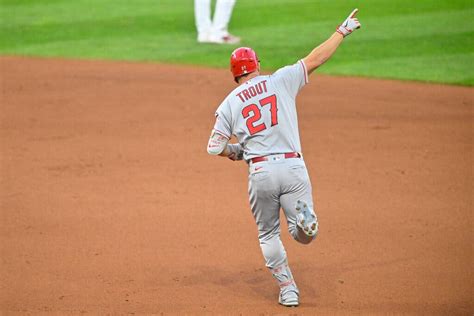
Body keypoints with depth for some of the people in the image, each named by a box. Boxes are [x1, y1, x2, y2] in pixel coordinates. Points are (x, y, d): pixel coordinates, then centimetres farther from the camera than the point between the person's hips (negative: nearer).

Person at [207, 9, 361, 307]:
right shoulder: (280, 81, 6)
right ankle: (304, 215, -31)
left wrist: (236, 151, 25)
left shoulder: (229, 103, 8)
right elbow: (316, 58, 7)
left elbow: (215, 147, 4)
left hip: (260, 172, 0)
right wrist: (342, 31, 18)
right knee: (304, 235, 4)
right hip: (293, 167, 0)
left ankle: (288, 289, 12)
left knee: (268, 234, 19)